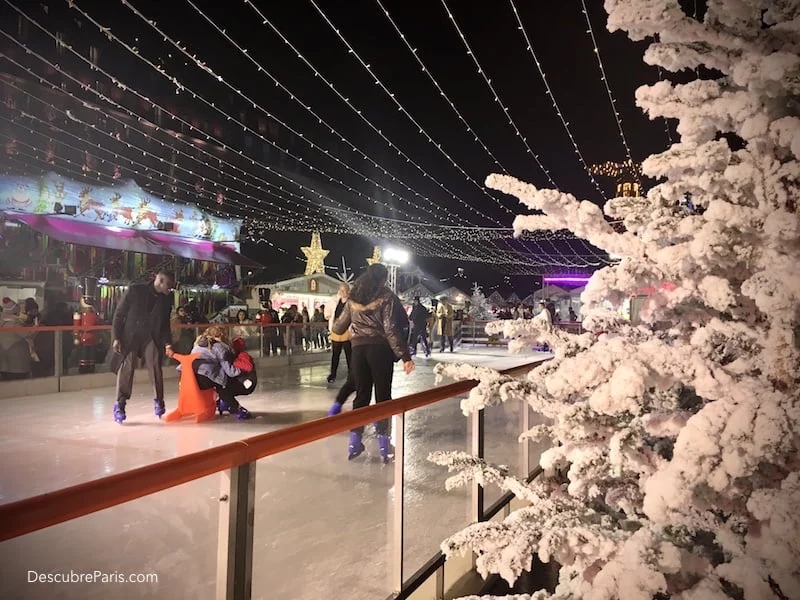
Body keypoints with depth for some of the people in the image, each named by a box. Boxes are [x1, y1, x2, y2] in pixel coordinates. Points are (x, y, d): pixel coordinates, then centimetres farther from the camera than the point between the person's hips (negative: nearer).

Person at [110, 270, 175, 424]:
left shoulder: (166, 299, 5)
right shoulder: (135, 290, -5)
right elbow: (119, 314, -3)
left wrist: (167, 343, -2)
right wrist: (116, 337, -10)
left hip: (151, 337, 2)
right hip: (130, 335, -2)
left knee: (155, 365, -11)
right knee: (126, 367, -7)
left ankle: (159, 401, 5)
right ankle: (120, 404, 5)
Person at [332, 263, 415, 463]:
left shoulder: (354, 298, 12)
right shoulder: (386, 296, -2)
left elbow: (338, 328, 16)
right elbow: (390, 329, -12)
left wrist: (334, 325, 41)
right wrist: (405, 356, -13)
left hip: (358, 349, 4)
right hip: (380, 349, -4)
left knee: (361, 395, 13)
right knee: (383, 396, 6)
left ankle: (354, 442, 13)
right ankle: (383, 444, 9)